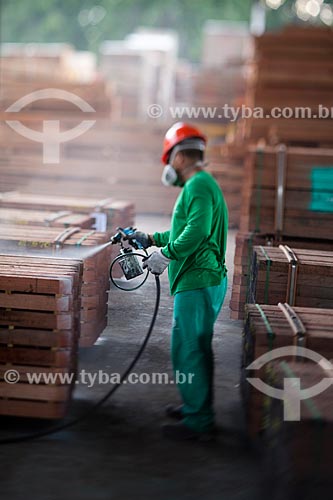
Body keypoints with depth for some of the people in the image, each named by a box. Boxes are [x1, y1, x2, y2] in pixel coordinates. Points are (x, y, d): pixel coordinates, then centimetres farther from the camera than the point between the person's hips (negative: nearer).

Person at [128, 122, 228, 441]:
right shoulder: (202, 184, 20)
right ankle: (198, 408, 31)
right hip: (205, 281, 11)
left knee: (187, 351, -6)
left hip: (197, 284, -11)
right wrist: (150, 239, 32)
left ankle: (198, 422, 0)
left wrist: (166, 254, -20)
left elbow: (197, 231, -28)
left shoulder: (198, 185, -14)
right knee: (197, 349, 19)